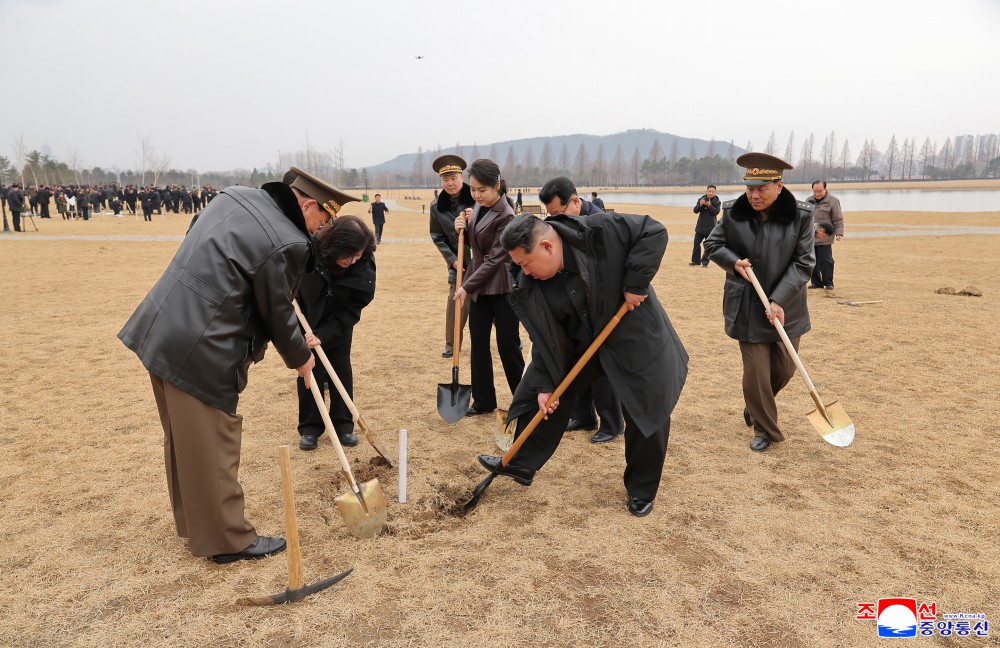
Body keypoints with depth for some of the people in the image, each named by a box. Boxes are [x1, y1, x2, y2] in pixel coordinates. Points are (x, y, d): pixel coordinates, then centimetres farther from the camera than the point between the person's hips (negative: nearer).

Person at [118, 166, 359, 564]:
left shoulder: (237, 196, 6)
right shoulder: (287, 244, -19)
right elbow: (277, 313, -9)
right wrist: (300, 357, 11)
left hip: (162, 330, 10)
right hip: (201, 351, -10)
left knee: (182, 439, 23)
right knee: (214, 446, 5)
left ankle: (193, 523, 42)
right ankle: (229, 541, 22)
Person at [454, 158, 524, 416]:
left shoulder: (506, 216, -19)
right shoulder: (478, 207, 5)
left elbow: (494, 259, -19)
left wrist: (467, 287, -16)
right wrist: (463, 228, -4)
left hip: (502, 288, -7)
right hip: (479, 285, 8)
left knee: (507, 346, 1)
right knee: (478, 344, 9)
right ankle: (483, 400, 21)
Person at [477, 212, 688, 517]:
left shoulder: (600, 232, -28)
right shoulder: (530, 284, -14)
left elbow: (654, 232, -23)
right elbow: (544, 336, -9)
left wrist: (635, 282, -29)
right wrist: (545, 383, -11)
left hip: (635, 340, -4)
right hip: (578, 343, 4)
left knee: (649, 413, 1)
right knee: (538, 394, 5)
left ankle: (642, 491, 22)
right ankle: (520, 464, 23)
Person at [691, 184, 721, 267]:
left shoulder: (717, 202, -4)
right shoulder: (701, 199, 3)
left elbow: (716, 212, -17)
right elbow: (695, 210, -6)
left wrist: (710, 206, -32)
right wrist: (700, 205, -26)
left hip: (710, 227, -3)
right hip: (700, 226, 3)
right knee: (696, 243, 6)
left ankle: (705, 262, 8)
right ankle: (696, 260, 17)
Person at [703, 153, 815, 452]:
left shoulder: (800, 216, -10)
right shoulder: (733, 213, -7)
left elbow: (803, 263, -9)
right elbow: (712, 244, 8)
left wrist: (779, 300, -17)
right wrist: (734, 262, -12)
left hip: (785, 307, 1)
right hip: (747, 306, -1)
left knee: (784, 368, 12)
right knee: (756, 370, 1)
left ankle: (756, 404, 43)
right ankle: (765, 430, 21)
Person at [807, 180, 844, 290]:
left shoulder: (833, 201, -2)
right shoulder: (809, 201, 13)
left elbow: (838, 220, -3)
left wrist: (839, 233, -12)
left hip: (825, 238, -5)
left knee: (826, 260, -6)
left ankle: (828, 283, 6)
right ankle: (816, 282, 16)